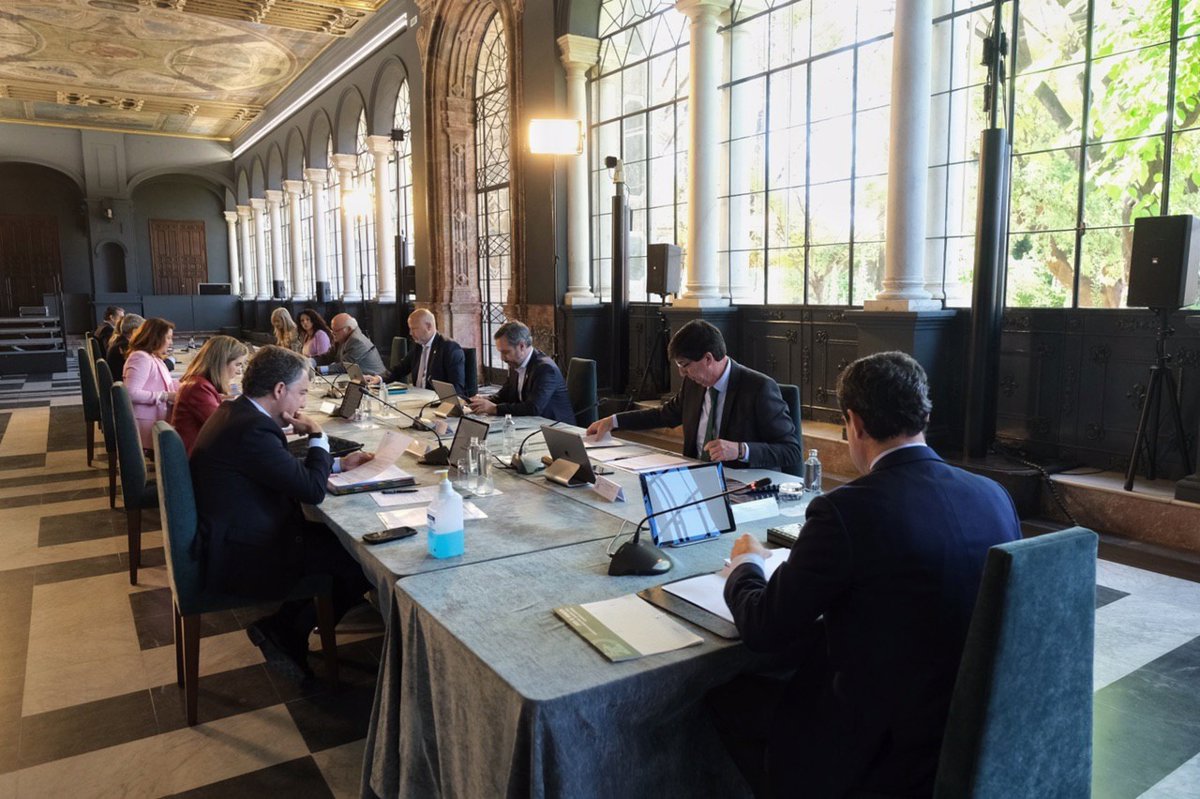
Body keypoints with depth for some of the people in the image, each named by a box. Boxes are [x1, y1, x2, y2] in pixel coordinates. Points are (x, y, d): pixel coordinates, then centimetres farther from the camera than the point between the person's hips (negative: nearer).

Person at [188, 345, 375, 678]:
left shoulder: (236, 412, 5)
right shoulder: (252, 429, -27)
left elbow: (287, 470, 17)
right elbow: (313, 490, -23)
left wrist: (338, 463, 11)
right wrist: (317, 436, -9)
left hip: (226, 539, 11)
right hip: (238, 559, -11)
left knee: (333, 536, 17)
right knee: (359, 563, -6)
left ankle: (281, 626, 20)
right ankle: (288, 634, 12)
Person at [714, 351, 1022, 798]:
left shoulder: (846, 510, -23)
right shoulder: (994, 496, -4)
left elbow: (765, 630, -12)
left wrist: (744, 566, 8)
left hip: (892, 751, -6)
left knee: (730, 695, 13)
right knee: (808, 652, 24)